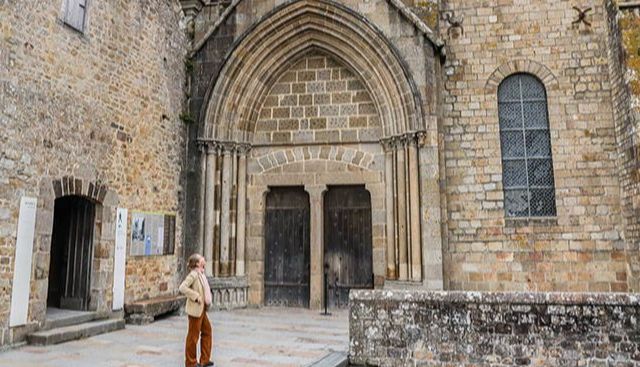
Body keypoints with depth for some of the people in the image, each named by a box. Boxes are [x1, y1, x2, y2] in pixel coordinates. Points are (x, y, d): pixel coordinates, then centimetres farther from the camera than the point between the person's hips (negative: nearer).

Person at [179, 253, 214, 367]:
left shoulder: (201, 275, 11)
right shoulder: (193, 274, -16)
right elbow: (182, 288, -25)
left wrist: (207, 302, 11)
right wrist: (195, 296, -23)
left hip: (202, 309, 9)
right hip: (195, 309, -9)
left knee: (207, 331, 15)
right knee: (193, 335, 3)